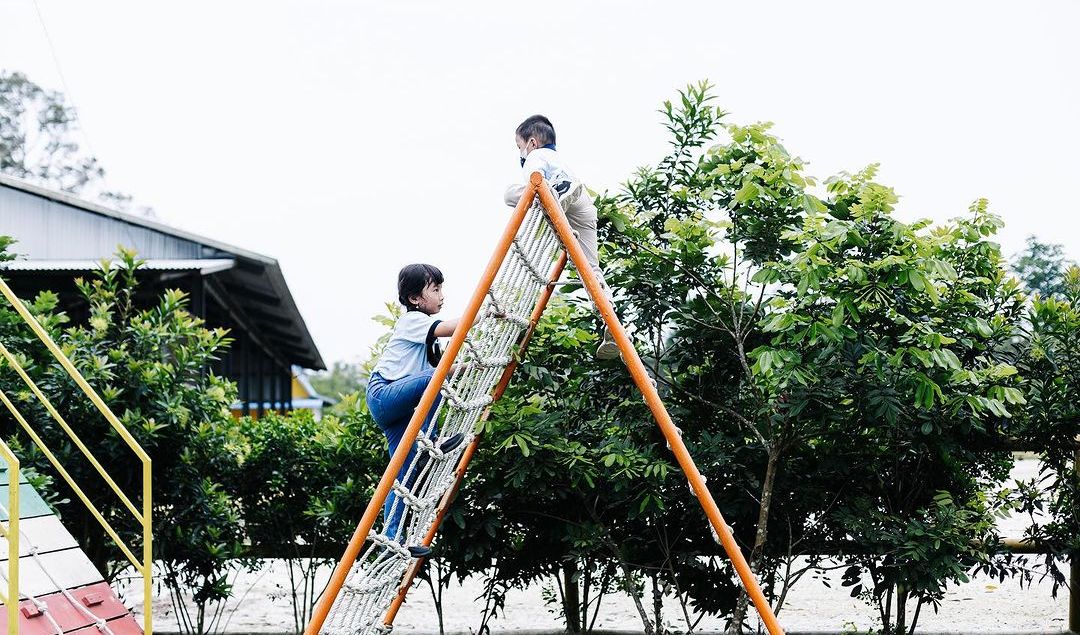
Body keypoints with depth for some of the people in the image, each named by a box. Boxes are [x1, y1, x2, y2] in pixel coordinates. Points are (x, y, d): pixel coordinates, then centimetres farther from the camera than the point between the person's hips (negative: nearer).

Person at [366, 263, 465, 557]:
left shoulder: (425, 329, 21)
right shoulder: (412, 320, -8)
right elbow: (450, 328, -24)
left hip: (396, 407, 10)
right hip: (383, 393, -10)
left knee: (406, 470, 2)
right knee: (433, 377, -33)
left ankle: (393, 537, 0)